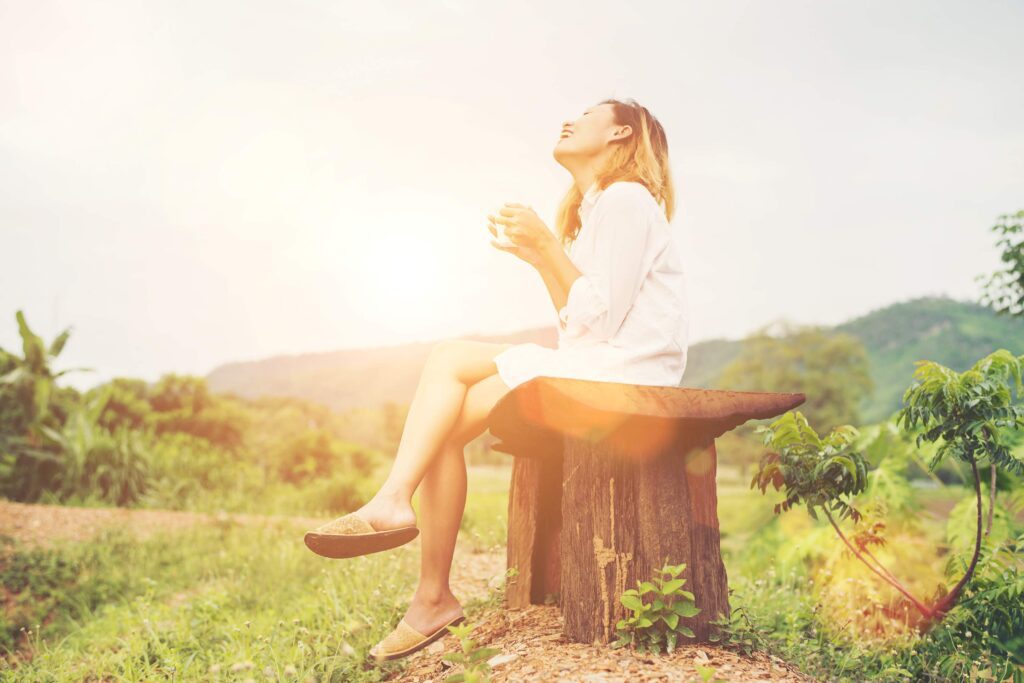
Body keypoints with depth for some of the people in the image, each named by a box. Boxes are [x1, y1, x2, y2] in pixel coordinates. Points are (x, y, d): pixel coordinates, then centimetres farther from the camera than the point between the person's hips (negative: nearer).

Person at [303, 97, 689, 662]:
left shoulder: (626, 199, -6)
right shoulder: (598, 207, 26)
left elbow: (599, 321, -15)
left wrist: (546, 245, -10)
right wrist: (535, 256, 9)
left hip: (625, 372, -9)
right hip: (591, 366, 9)